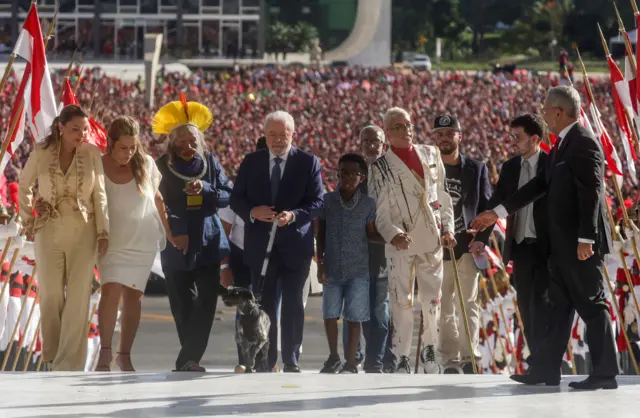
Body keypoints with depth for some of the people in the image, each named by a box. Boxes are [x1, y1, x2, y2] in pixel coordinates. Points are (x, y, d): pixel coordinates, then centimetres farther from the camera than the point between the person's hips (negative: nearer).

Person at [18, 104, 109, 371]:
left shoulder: (92, 153, -3)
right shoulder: (41, 152, -4)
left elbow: (99, 195, 1)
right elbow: (24, 186, 11)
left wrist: (103, 232, -2)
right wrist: (27, 221, 8)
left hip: (83, 231, 0)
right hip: (48, 230, 0)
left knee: (78, 297, -3)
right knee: (51, 295, 6)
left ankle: (69, 364, -2)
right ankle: (53, 355, 21)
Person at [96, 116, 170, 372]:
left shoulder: (146, 164, -3)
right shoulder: (98, 167, -9)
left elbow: (157, 199, 9)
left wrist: (168, 231, 10)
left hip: (143, 241, 2)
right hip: (112, 241, -2)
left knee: (134, 295, 5)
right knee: (112, 290, -17)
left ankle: (125, 355, 12)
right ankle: (105, 353, -11)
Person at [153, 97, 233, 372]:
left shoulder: (210, 162, 5)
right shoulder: (163, 166, -2)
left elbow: (228, 196, 4)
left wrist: (205, 190, -15)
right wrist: (176, 230, -22)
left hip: (209, 245, 1)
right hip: (177, 246, -1)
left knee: (206, 303, -8)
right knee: (183, 306, 5)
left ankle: (188, 359, -10)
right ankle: (191, 358, 17)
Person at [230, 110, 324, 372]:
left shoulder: (308, 163, 0)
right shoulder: (251, 162, 7)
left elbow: (317, 202, -4)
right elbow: (236, 199, 7)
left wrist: (293, 215, -21)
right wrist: (252, 212, -14)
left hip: (295, 245, -2)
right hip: (261, 245, 2)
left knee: (293, 306, 2)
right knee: (264, 305, 5)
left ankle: (291, 361, 8)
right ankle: (266, 362, 9)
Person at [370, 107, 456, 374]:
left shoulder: (431, 154, 12)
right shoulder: (381, 167, 2)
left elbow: (442, 195, 16)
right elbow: (381, 212, -4)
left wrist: (447, 228, 6)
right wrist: (393, 234, -22)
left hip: (432, 239, 3)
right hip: (401, 243, -3)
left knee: (432, 298, 4)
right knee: (402, 300, -5)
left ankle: (430, 349, 21)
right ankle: (402, 357, 0)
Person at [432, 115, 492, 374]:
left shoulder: (477, 169, 9)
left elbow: (487, 208, 7)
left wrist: (481, 239, -6)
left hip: (467, 247, 0)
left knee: (468, 304, -4)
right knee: (444, 308, -1)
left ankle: (469, 356, -4)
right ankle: (451, 359, 1)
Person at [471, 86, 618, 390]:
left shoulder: (583, 143, -14)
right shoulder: (562, 145, 16)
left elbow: (591, 193, -20)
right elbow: (541, 184, 19)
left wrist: (586, 238, -24)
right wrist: (498, 213, 18)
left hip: (580, 243, -10)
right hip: (562, 242, 10)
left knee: (592, 305, -6)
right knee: (560, 305, 12)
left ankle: (605, 373, -2)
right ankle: (546, 368, 17)